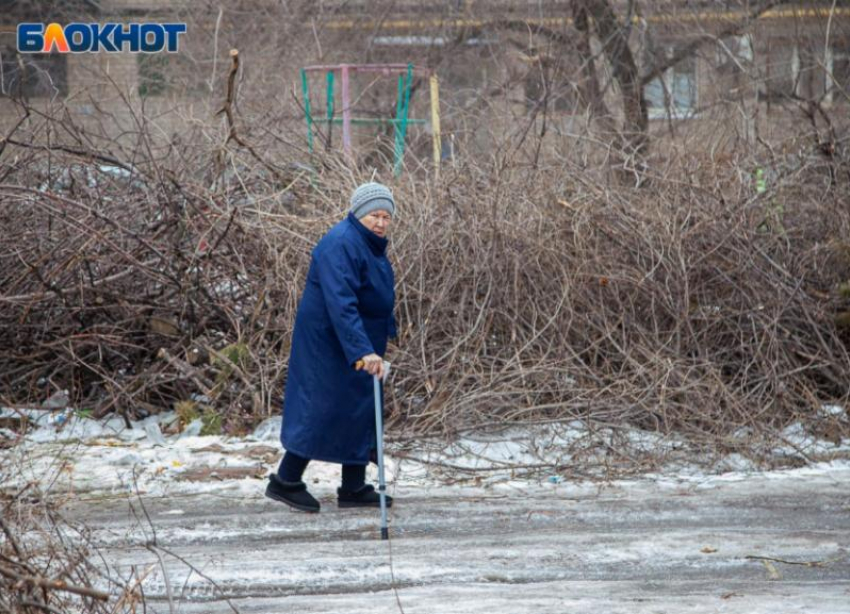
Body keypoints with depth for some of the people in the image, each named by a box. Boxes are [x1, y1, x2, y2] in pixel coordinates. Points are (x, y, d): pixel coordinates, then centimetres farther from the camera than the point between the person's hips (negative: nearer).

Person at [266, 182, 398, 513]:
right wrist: (363, 352, -39)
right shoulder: (341, 246, -24)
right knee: (324, 407, -8)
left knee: (359, 410, 11)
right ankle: (285, 482, 2)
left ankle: (354, 488, 18)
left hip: (360, 342, 10)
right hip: (327, 340, -10)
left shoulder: (370, 244, 9)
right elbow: (340, 305, -33)